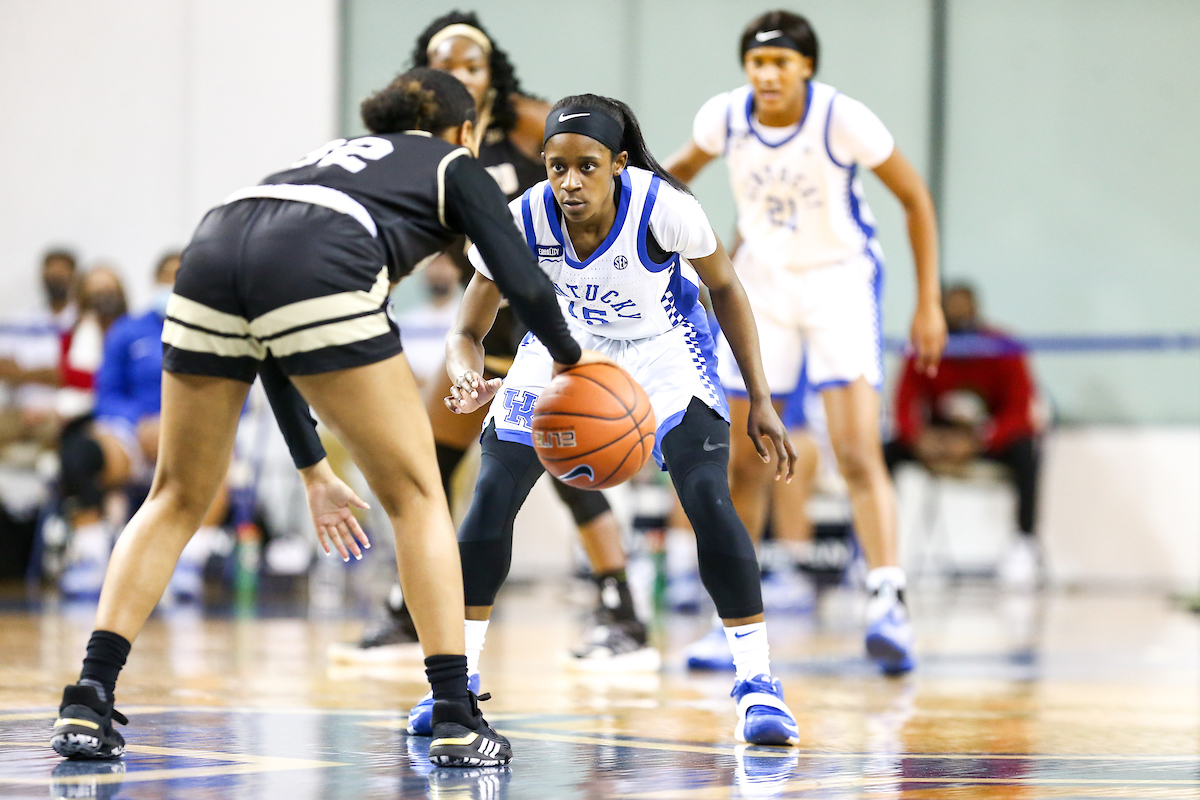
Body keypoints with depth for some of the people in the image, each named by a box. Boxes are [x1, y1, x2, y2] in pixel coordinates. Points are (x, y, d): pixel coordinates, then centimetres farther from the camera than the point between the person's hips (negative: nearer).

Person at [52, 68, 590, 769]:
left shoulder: (331, 155, 41)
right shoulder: (456, 167, 28)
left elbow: (273, 346, 39)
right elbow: (526, 287, 14)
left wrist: (313, 469, 43)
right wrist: (570, 357, 35)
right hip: (317, 274, -5)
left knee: (180, 500, 19)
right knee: (416, 495, 9)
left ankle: (88, 701, 9)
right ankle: (456, 719, 4)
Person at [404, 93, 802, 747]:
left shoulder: (663, 208, -32)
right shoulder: (520, 221, -27)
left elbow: (725, 287, -12)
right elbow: (467, 332, -15)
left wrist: (760, 400, -12)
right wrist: (468, 382, -40)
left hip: (663, 350, -2)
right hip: (562, 347, 2)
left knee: (707, 495, -21)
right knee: (491, 494, -11)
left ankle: (756, 680, -9)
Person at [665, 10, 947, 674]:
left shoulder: (842, 119, -22)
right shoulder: (725, 117, -11)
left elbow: (915, 198, -10)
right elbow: (684, 167, 13)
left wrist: (928, 302, -10)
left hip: (840, 281, -4)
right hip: (763, 284, 4)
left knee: (859, 455, -19)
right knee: (742, 463, 6)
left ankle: (889, 606, -25)